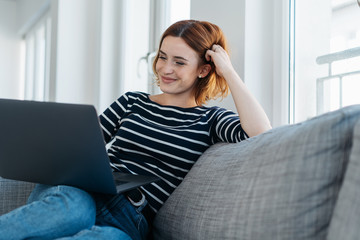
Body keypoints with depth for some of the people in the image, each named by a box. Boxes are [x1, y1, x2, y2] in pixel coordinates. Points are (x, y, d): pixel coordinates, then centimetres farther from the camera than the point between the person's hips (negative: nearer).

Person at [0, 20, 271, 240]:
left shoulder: (210, 120, 12)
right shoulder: (132, 102, 21)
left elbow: (261, 134, -9)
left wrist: (229, 72, -1)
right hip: (83, 194, 2)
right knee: (73, 208, -38)